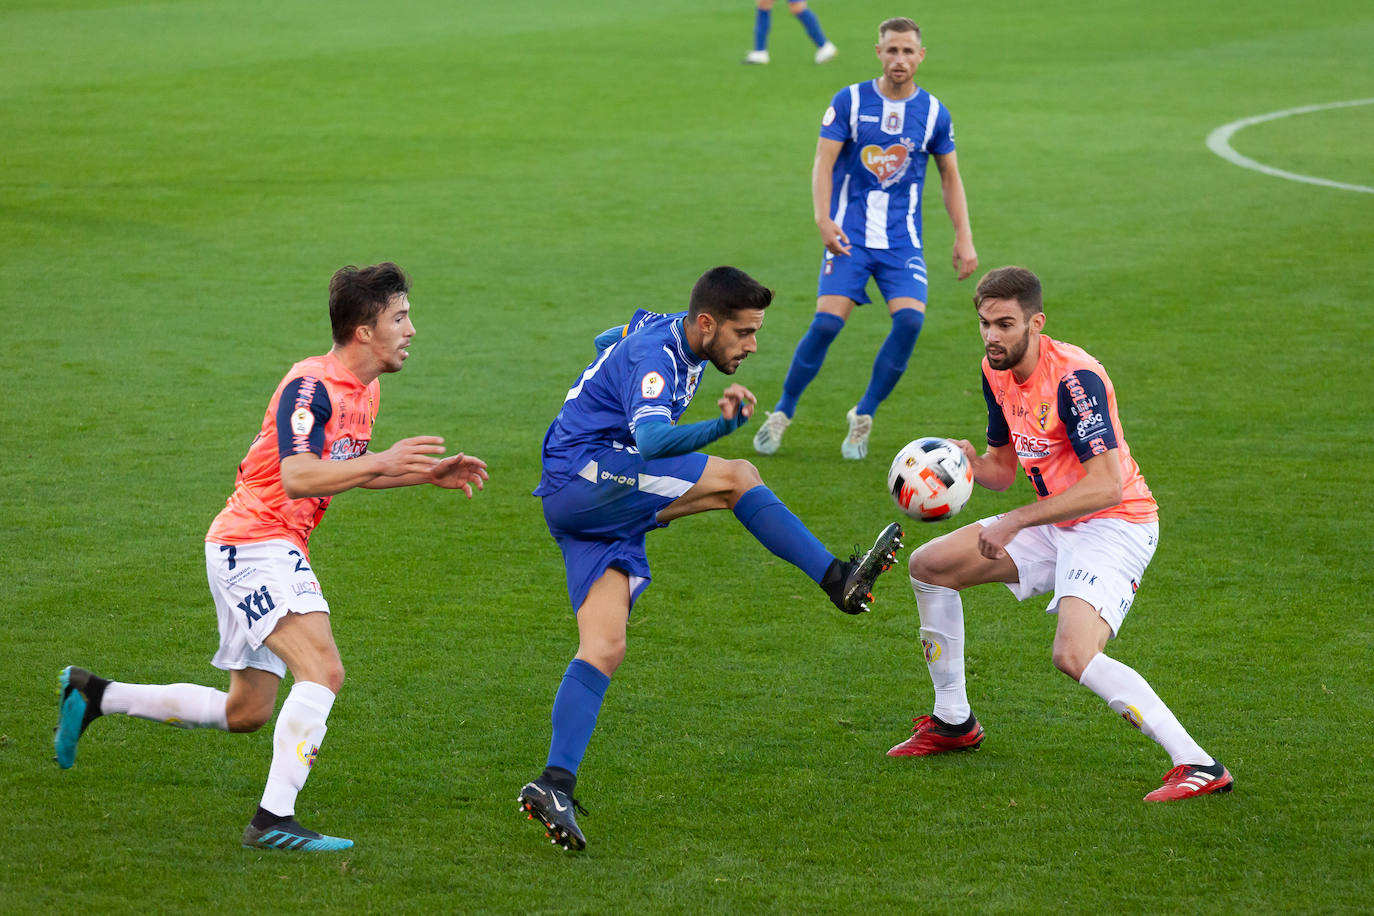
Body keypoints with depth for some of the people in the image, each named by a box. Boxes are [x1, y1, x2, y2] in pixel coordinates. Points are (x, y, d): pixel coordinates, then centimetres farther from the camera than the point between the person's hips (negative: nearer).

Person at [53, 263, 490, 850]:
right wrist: (381, 463, -40)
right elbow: (298, 477, -31)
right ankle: (274, 819, -25)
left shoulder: (366, 390, 11)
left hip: (275, 551, 10)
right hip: (253, 543, -10)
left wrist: (428, 474, 15)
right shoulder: (310, 386, -19)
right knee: (323, 670, -25)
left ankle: (94, 695, 27)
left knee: (246, 712, 16)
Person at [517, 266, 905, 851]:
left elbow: (606, 341, 36)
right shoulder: (654, 354, -17)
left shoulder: (665, 332, 13)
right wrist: (722, 424, -48)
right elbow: (652, 440, -37)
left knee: (605, 647, -4)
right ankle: (838, 580, -12)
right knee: (737, 478, -17)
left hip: (595, 506, 10)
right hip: (582, 476, -10)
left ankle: (555, 785, -13)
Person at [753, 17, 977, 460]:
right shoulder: (849, 101, -2)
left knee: (910, 319, -19)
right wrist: (823, 219, -20)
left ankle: (863, 416, 0)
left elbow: (950, 177, 12)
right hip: (849, 235, -2)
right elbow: (823, 162, -6)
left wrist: (964, 237, 4)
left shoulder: (933, 112, 4)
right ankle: (782, 412, 5)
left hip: (902, 238, 2)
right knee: (827, 321, -16)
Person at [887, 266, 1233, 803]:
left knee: (1074, 656, -30)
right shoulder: (997, 374, 3)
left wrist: (1016, 521, -30)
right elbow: (1002, 471, 14)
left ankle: (1198, 765, -28)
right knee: (929, 566, 12)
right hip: (1056, 524, 10)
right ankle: (953, 723, 25)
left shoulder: (1074, 376, -24)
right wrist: (967, 461, -9)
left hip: (1114, 526, -10)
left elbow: (1106, 485, -31)